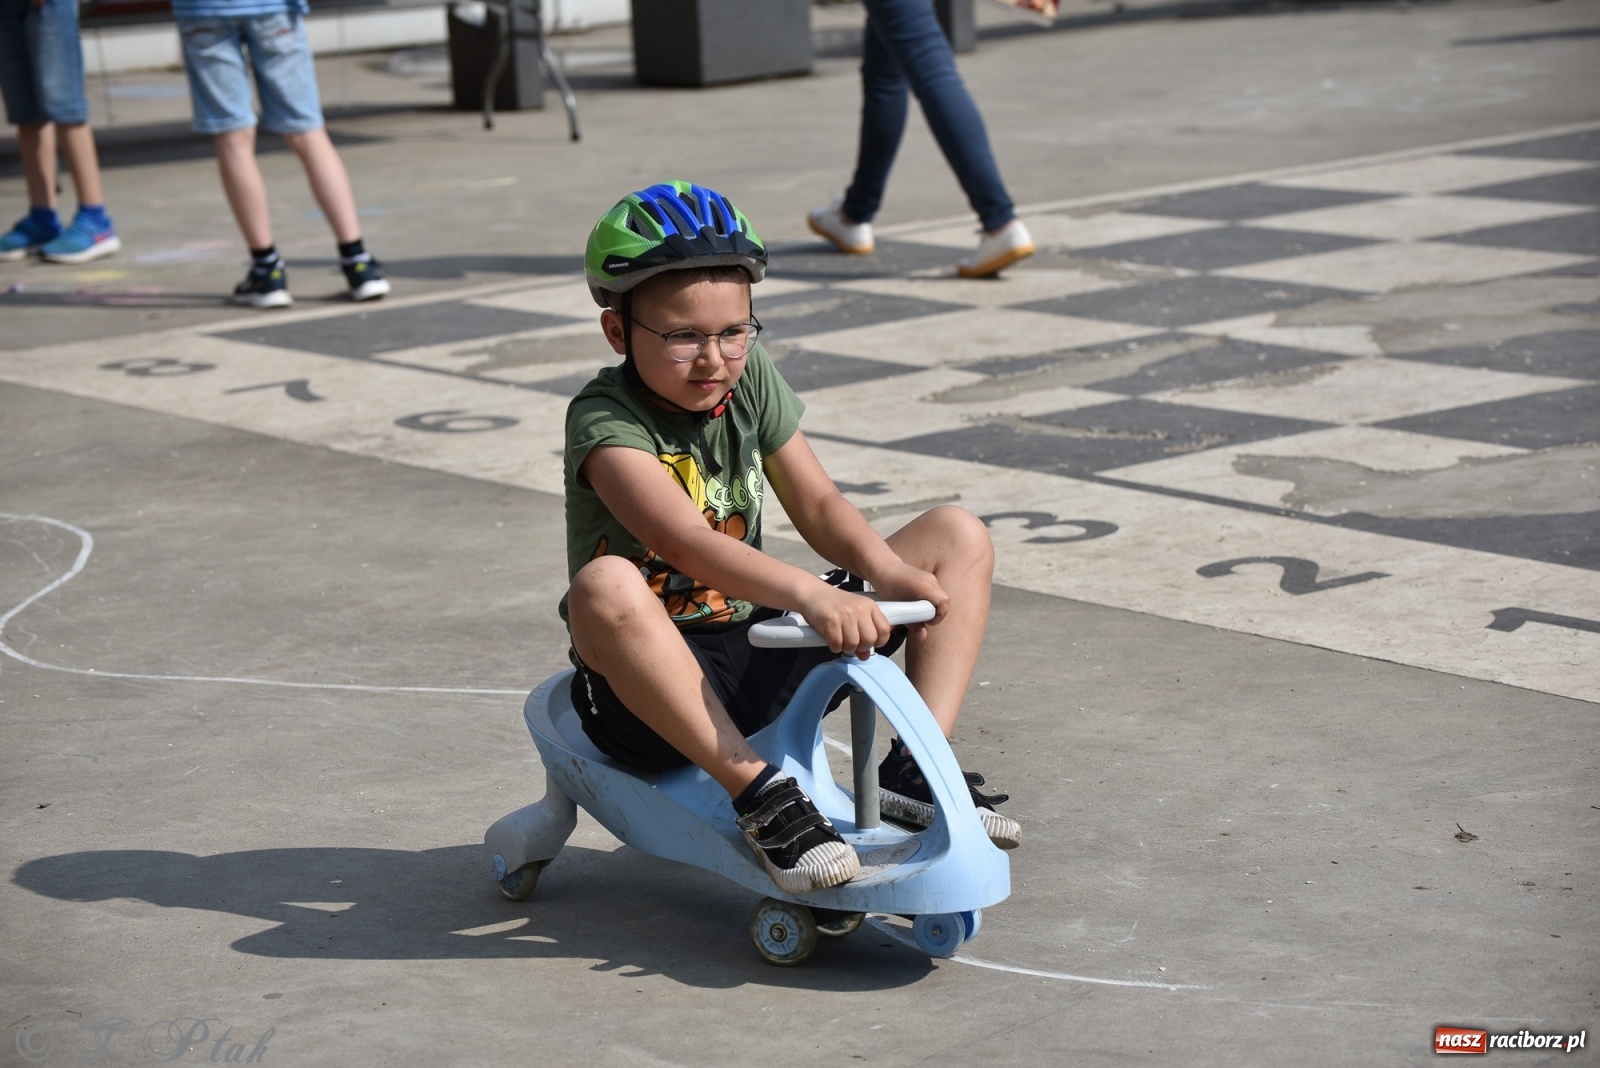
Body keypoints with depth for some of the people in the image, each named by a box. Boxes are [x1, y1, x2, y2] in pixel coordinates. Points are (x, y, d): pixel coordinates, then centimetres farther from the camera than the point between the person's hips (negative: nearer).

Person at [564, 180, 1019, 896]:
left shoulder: (751, 379, 3)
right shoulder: (604, 420, -19)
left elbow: (817, 503, 0)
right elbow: (687, 543, -34)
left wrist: (883, 566, -22)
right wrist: (810, 594, -48)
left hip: (760, 658, 6)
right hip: (654, 685, -6)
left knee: (960, 538, 1)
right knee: (606, 587, -42)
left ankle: (915, 766, -8)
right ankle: (757, 793, -31)